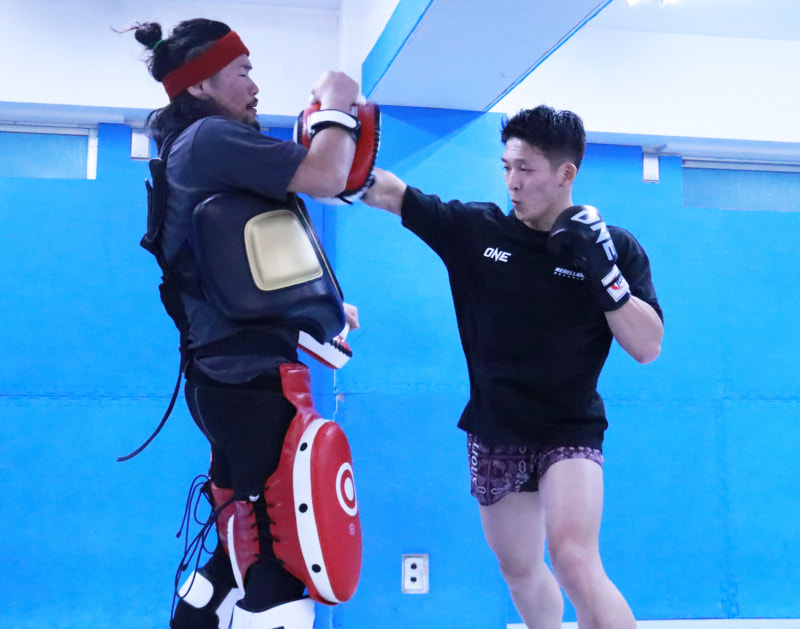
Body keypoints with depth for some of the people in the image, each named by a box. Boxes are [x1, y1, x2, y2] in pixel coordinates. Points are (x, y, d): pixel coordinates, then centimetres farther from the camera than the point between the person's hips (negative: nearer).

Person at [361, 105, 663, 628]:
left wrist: (602, 270, -24)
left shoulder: (617, 247, -8)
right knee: (519, 570, 18)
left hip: (569, 430, -3)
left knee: (573, 560, -25)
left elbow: (648, 347, -13)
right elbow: (387, 193, -2)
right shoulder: (475, 229, -4)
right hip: (494, 433, 4)